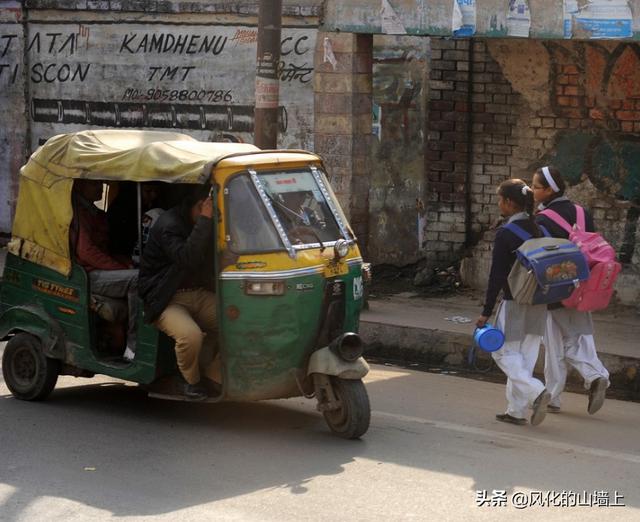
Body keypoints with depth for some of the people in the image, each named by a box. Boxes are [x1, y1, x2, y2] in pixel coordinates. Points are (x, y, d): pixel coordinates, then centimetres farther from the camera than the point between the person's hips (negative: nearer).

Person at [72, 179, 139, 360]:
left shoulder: (98, 215, 26)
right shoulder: (75, 211, -3)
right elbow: (85, 251, -13)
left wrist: (126, 262, -2)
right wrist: (122, 268, -16)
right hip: (88, 275, -8)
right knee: (136, 279, -31)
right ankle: (133, 347, -30)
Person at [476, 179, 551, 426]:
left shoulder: (505, 234, -14)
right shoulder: (538, 230, 7)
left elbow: (497, 276, -14)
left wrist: (486, 312, -10)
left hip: (515, 304, -7)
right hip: (538, 304, 7)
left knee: (504, 352, 4)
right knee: (525, 356, 11)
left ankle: (535, 392, -14)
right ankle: (517, 411, 14)